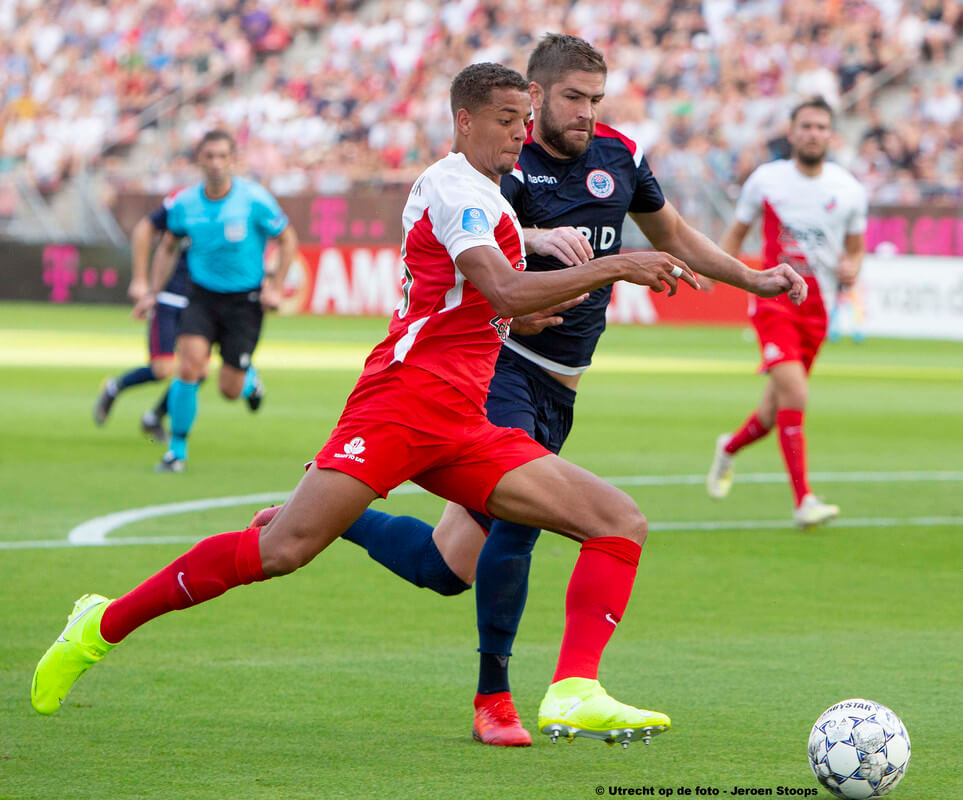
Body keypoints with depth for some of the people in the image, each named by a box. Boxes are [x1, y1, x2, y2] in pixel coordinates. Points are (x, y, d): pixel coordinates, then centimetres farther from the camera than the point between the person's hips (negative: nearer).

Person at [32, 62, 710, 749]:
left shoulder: (487, 198, 25)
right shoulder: (454, 184, -5)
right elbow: (506, 291, -19)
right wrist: (614, 267, -18)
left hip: (464, 426, 9)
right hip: (406, 399, -9)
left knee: (621, 521, -3)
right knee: (284, 549, -18)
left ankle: (574, 694, -16)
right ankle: (103, 626, -3)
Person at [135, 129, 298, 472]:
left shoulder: (254, 199, -13)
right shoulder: (184, 203, -5)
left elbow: (288, 240, 0)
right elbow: (167, 246, 14)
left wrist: (275, 288, -7)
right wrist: (154, 292, 8)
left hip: (245, 299, -2)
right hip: (202, 295, 2)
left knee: (229, 390, -2)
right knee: (189, 368, -20)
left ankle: (249, 379, 37)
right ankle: (177, 449, -5)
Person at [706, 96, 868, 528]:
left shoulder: (850, 190, 2)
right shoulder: (766, 180, -2)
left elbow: (855, 248, 14)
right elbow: (737, 230, 11)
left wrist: (851, 269, -9)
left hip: (817, 309, 4)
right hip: (773, 301, -4)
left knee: (777, 407, 11)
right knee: (794, 393, -22)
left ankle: (730, 448, 44)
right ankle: (803, 500, -19)